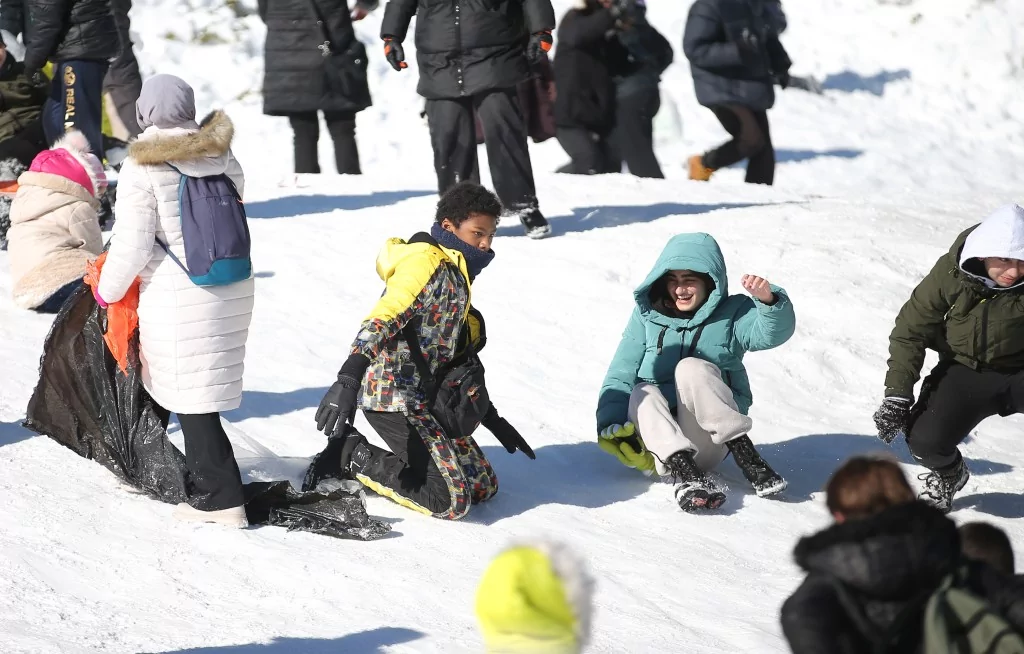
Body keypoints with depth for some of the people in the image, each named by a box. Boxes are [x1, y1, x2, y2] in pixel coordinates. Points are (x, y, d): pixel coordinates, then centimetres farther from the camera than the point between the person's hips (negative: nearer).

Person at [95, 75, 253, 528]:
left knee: (193, 399, -3)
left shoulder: (142, 169, -13)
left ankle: (222, 499, -4)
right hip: (233, 289, 7)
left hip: (179, 298, -7)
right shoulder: (223, 159, 6)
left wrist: (107, 291, 2)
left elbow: (131, 244, -14)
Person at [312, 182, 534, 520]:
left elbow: (456, 358, 25)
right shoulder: (427, 263, -13)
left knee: (484, 487, 7)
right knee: (450, 501, -18)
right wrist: (349, 379, -41)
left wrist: (492, 419, 26)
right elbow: (382, 319, -27)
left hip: (426, 400, 10)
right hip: (393, 395, -10)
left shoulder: (454, 273, 18)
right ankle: (351, 456, -3)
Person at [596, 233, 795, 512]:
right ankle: (684, 473, -52)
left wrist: (769, 300, -36)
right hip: (660, 438, 2)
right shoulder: (647, 314, 9)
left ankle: (747, 458, -34)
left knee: (692, 368, -27)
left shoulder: (731, 313, 6)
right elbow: (620, 375, 3)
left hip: (710, 440, -2)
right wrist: (612, 426, -13)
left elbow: (773, 332, -14)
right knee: (644, 394, -30)